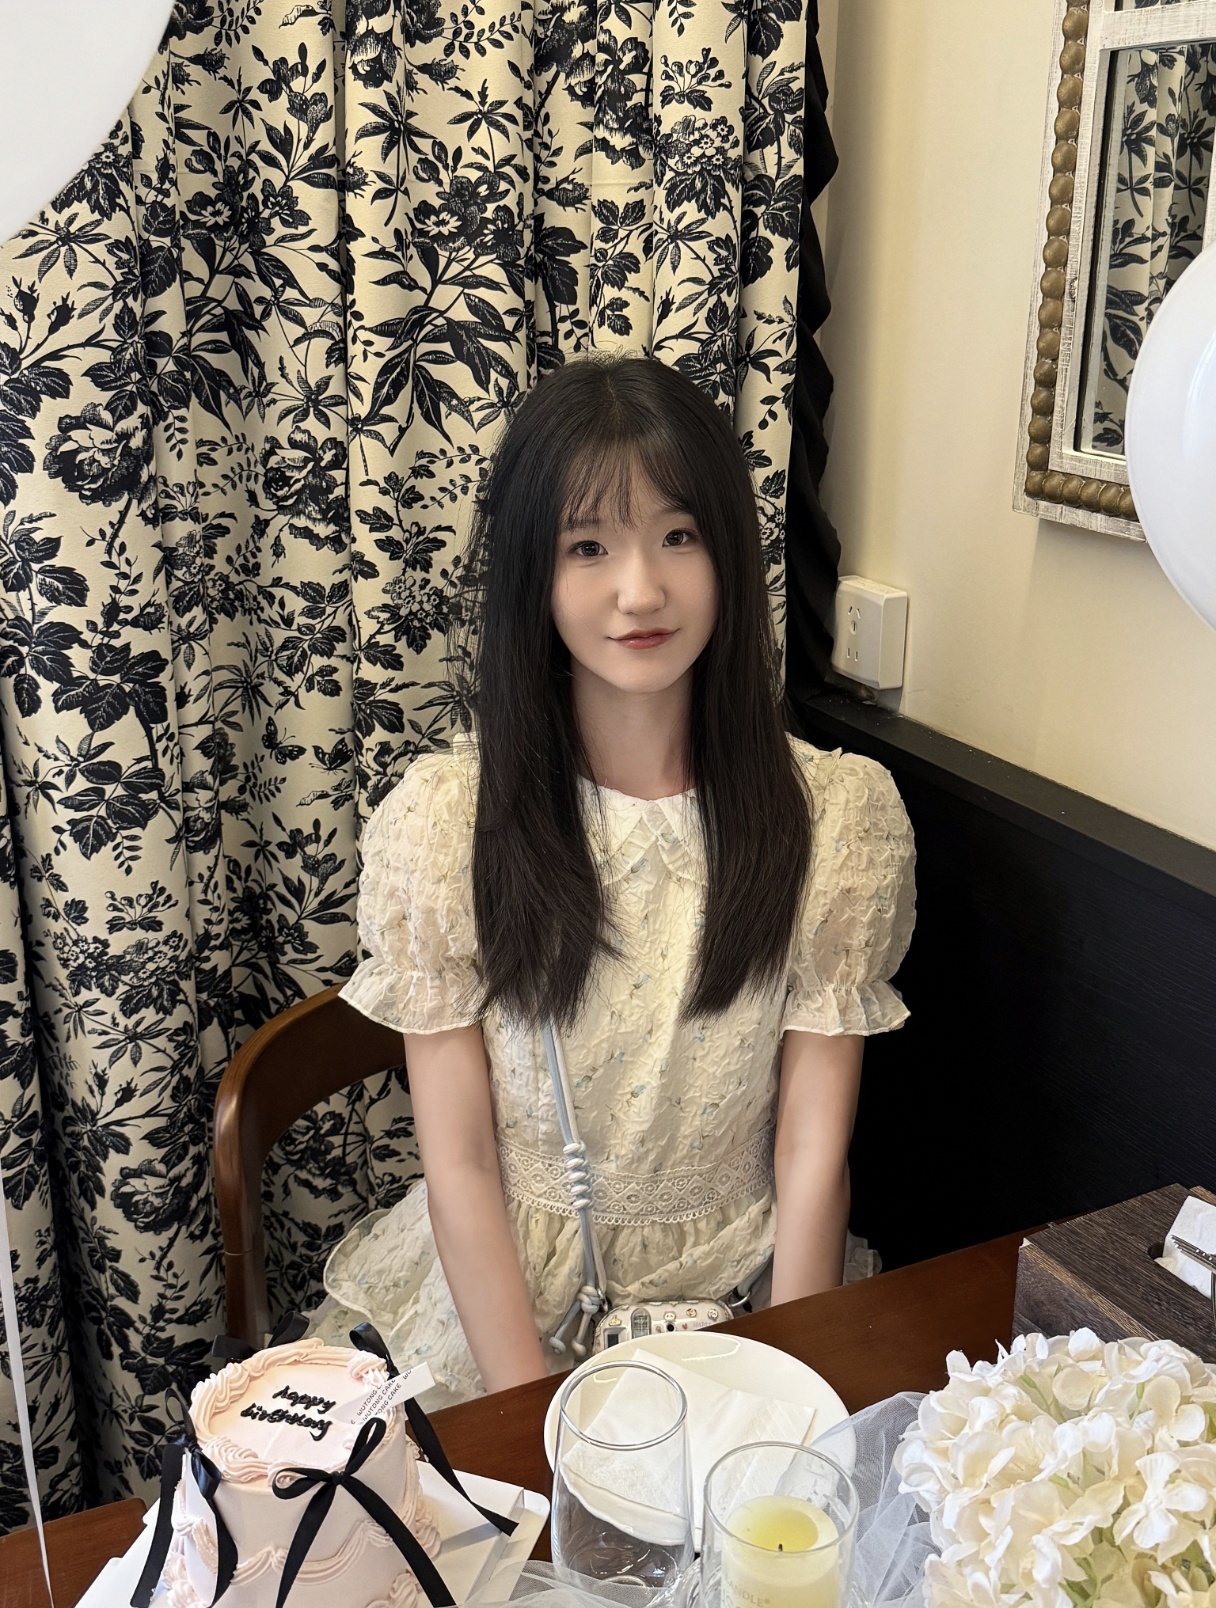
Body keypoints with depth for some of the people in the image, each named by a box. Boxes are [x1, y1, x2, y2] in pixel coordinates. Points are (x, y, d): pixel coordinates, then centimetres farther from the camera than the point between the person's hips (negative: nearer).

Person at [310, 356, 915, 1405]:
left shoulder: (837, 813, -8)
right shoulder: (442, 817, -9)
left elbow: (813, 1158, -6)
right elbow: (460, 1167, -7)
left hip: (740, 1290, 1)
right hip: (501, 1290, 0)